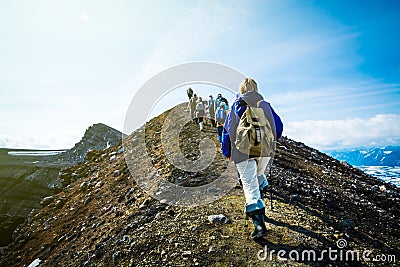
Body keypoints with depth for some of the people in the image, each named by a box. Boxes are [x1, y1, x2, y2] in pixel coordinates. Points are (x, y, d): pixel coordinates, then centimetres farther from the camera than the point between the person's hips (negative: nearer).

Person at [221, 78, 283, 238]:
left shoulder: (235, 106, 4)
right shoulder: (265, 105, 6)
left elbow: (227, 130, 4)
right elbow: (278, 126, 10)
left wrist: (227, 152, 12)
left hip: (243, 153, -2)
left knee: (250, 187, -2)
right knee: (259, 174, 32)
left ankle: (259, 225, -7)